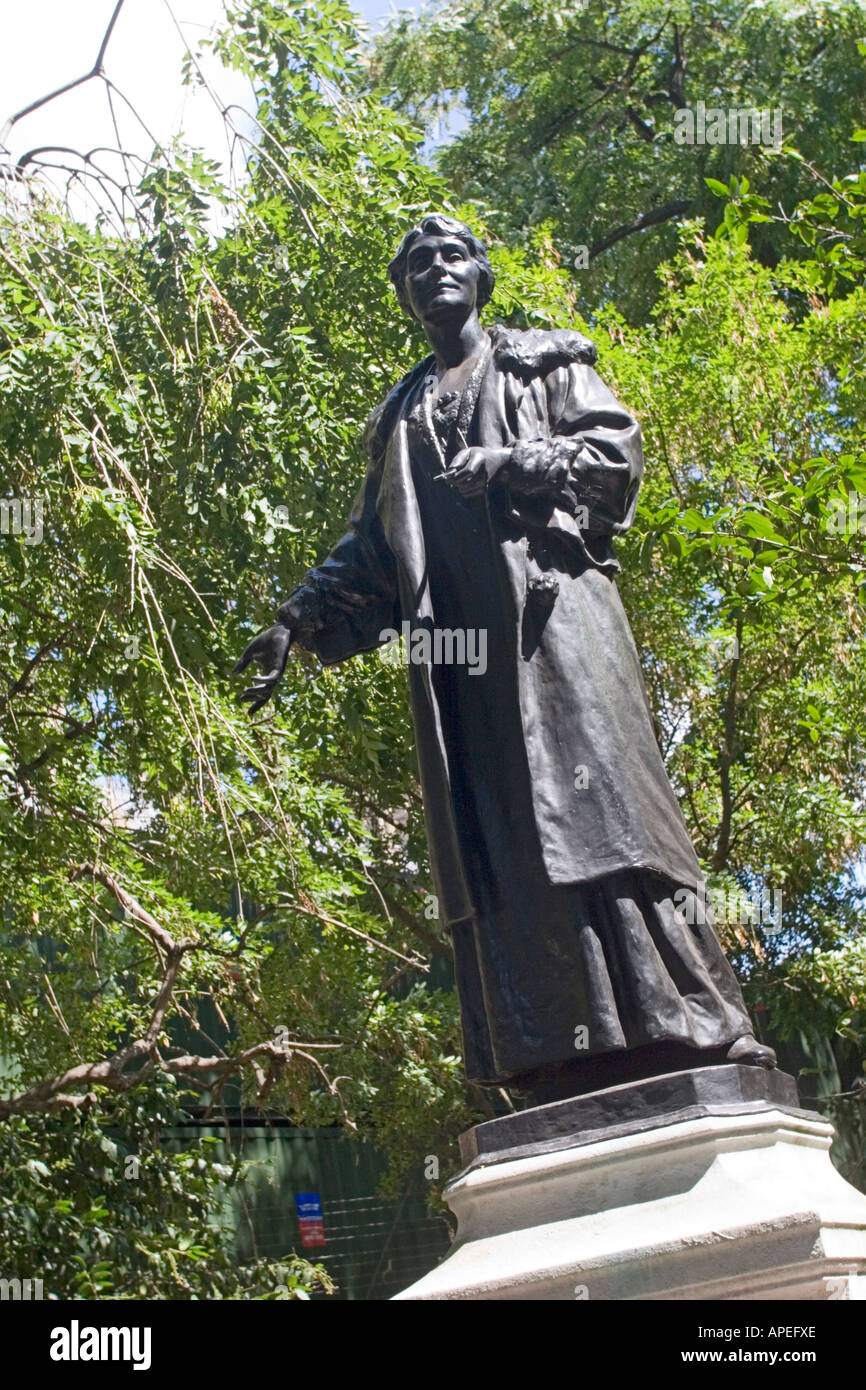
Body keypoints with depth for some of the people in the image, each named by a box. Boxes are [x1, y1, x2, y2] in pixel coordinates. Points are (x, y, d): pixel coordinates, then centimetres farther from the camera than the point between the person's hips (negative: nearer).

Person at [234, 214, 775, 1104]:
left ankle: (690, 1039, -21)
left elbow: (617, 448, 5)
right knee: (488, 839, -8)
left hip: (548, 600, -4)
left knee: (590, 797, -18)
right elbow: (370, 548, 26)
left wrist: (512, 465, -11)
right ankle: (563, 1067, -12)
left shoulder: (545, 362, 20)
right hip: (454, 635, 4)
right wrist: (301, 618, 13)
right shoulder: (400, 415, 30)